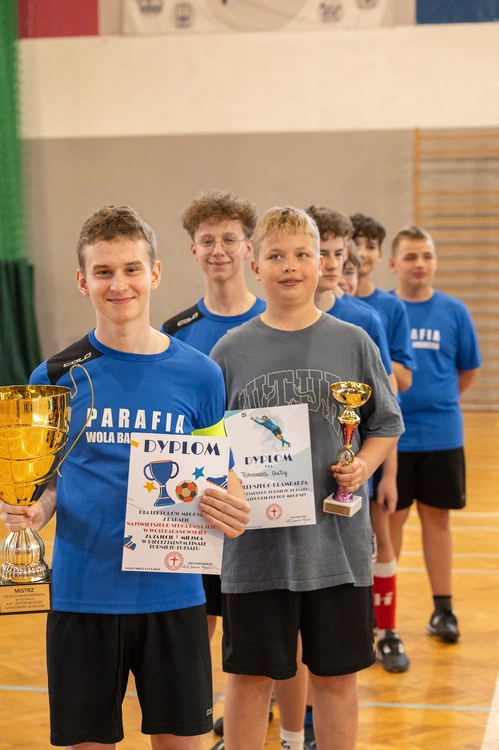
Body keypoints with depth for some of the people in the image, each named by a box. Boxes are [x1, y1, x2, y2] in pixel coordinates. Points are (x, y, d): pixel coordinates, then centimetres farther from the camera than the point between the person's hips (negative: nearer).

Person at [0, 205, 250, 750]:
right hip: (82, 596, 0)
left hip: (173, 596, 0)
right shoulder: (56, 376, 1)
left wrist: (233, 512, -14)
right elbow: (46, 478, 9)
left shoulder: (199, 374, 1)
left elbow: (220, 477, 8)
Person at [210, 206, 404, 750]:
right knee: (249, 677, 9)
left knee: (335, 676, 11)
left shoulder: (352, 343, 2)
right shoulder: (232, 350, 1)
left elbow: (386, 425, 8)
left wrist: (362, 467, -10)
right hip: (255, 542, 0)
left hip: (337, 541, 0)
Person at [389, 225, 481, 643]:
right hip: (390, 434, -1)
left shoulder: (454, 312, 1)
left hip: (441, 434, 1)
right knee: (390, 519, 7)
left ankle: (443, 609, 18)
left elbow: (469, 371, 9)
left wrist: (437, 401, 4)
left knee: (436, 517, 9)